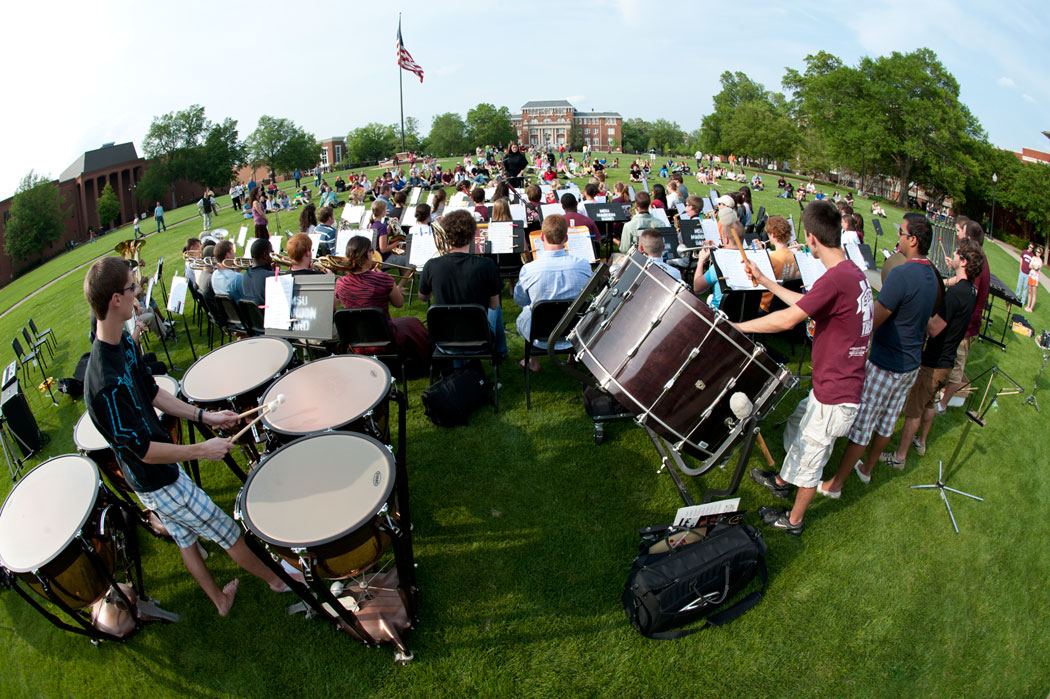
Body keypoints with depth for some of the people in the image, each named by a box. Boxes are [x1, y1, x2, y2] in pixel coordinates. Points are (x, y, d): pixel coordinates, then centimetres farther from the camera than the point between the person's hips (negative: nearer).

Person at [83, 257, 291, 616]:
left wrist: (203, 415, 3)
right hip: (158, 482, -9)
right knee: (227, 532, 10)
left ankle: (219, 599, 46)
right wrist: (202, 450, -20)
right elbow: (143, 450, -28)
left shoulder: (124, 341, -7)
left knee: (186, 538, 25)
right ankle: (277, 579, 32)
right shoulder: (106, 384, -35)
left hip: (158, 472, 9)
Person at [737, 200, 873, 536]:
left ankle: (794, 520, 31)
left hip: (835, 397, -9)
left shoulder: (835, 279, -29)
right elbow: (804, 304, 12)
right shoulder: (853, 272, 4)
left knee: (808, 457, 10)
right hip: (834, 383, 9)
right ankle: (782, 480, 52)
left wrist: (737, 327, -17)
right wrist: (764, 280, 16)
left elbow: (788, 319, -28)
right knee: (796, 427, 29)